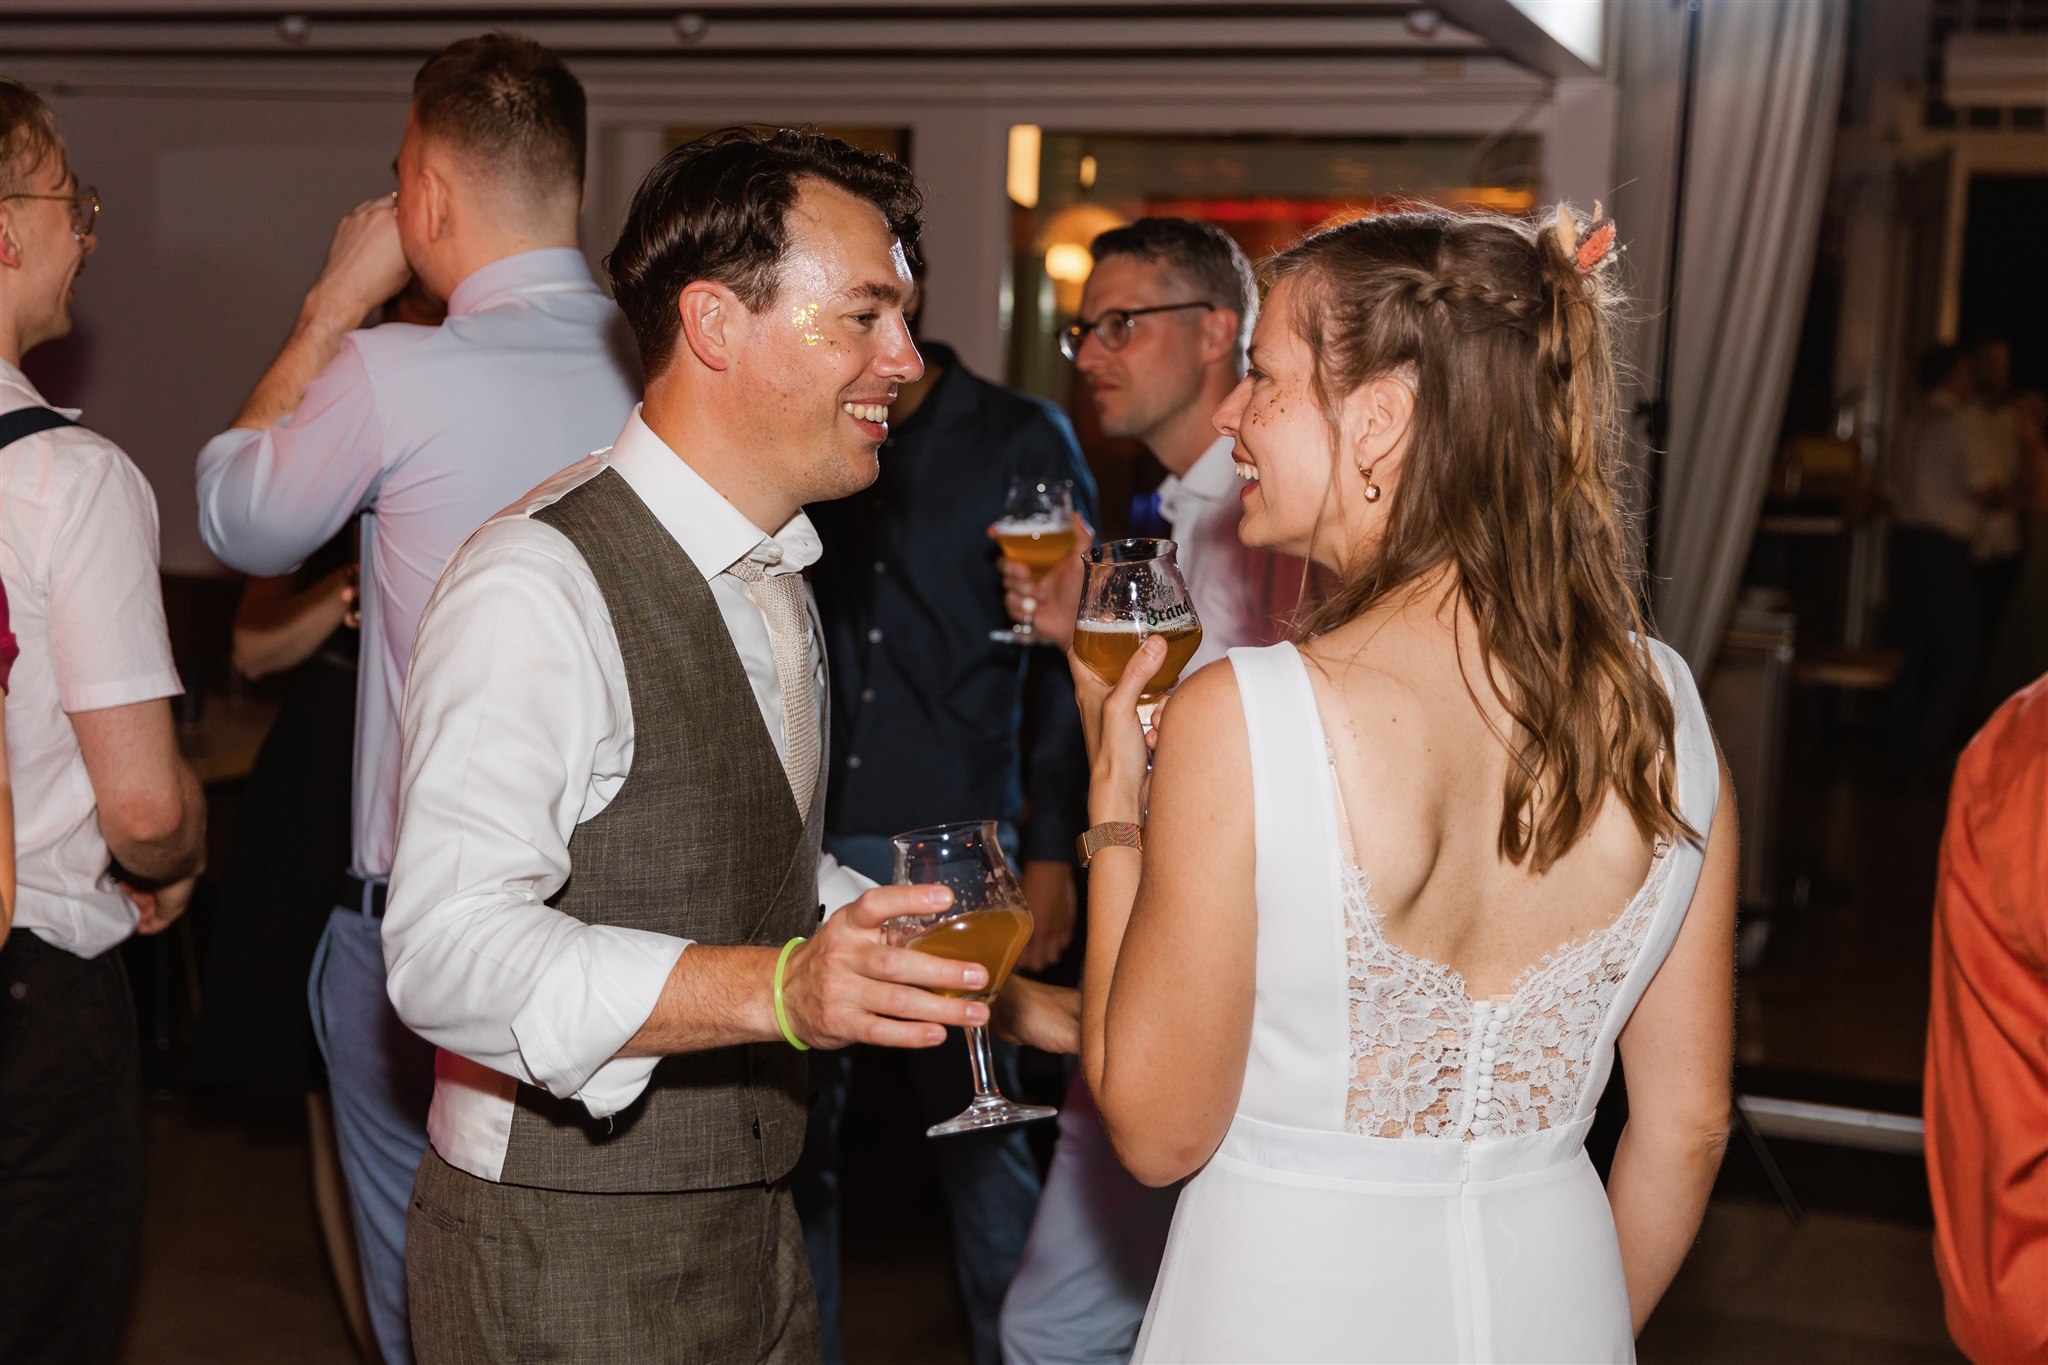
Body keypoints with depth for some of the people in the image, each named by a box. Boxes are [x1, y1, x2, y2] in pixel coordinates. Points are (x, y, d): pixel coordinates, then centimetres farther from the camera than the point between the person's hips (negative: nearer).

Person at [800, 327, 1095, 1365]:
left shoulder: (1022, 442, 2)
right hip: (800, 844, 2)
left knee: (978, 1125, 4)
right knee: (794, 1121, 7)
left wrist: (1051, 851, -4)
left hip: (954, 843, -2)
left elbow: (1065, 656, 1)